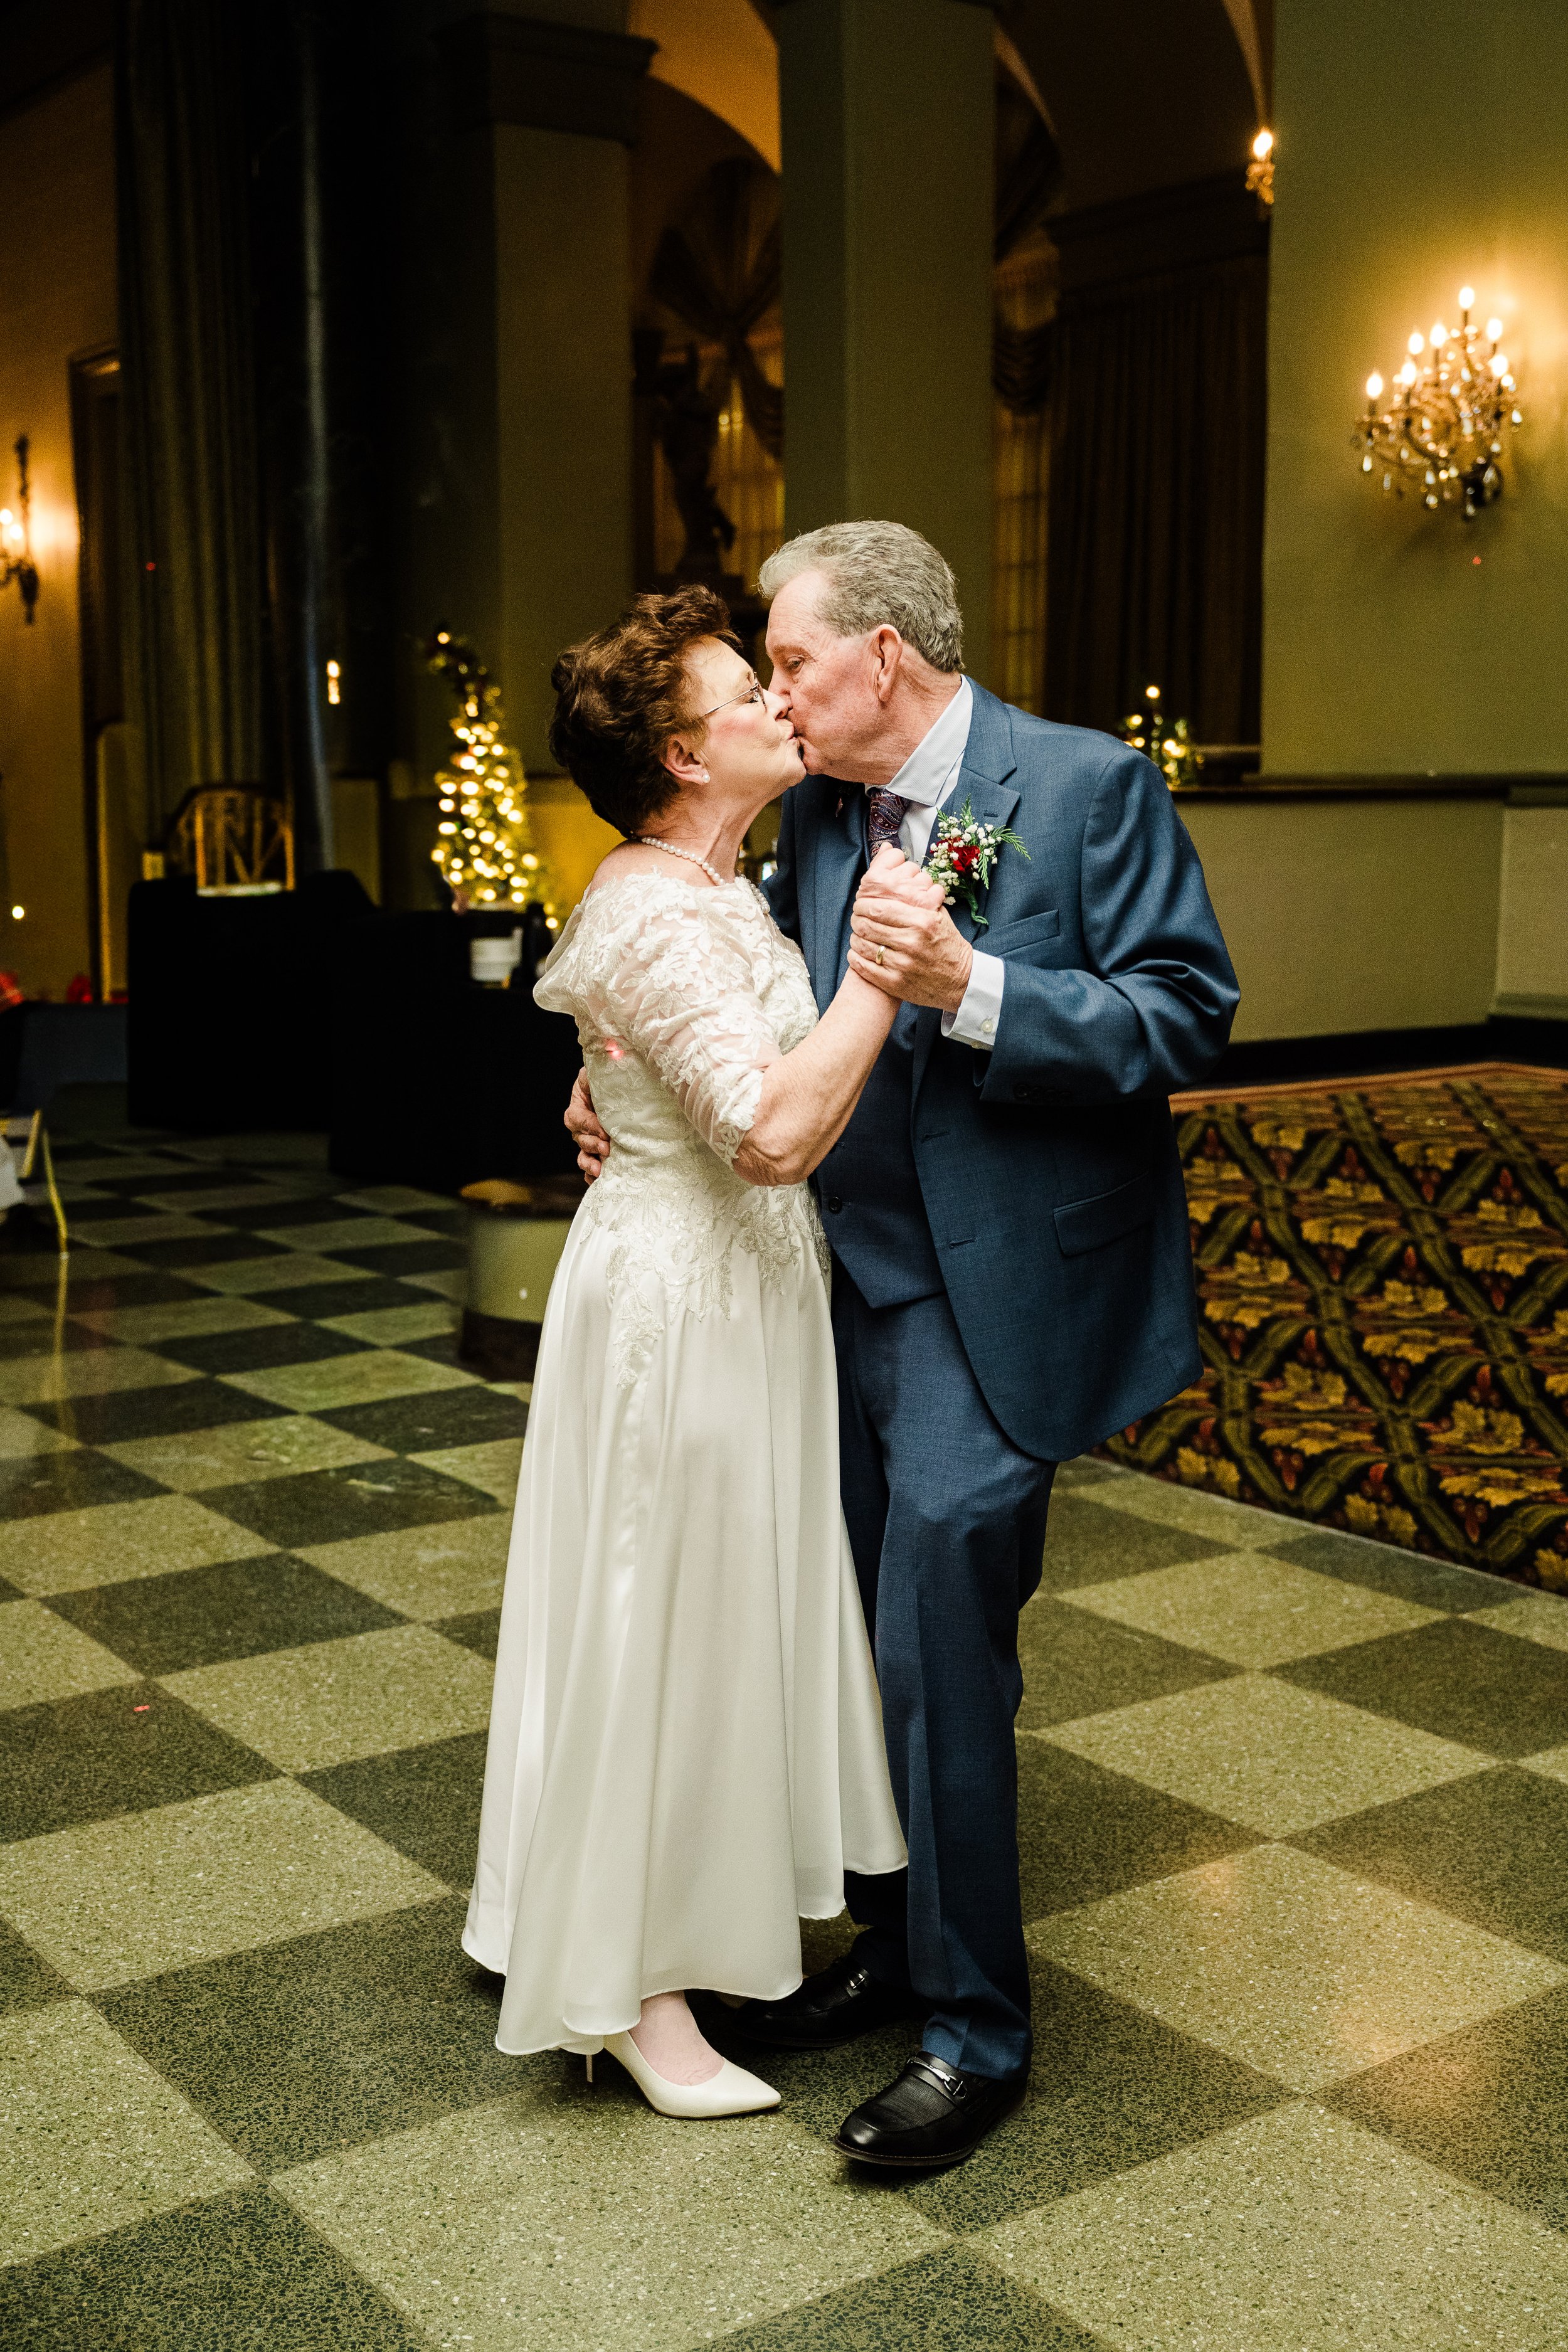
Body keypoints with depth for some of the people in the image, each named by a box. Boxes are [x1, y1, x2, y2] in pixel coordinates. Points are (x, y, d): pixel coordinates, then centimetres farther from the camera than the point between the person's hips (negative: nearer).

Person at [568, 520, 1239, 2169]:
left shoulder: (1087, 783, -10)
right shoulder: (817, 811, 8)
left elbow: (1187, 1017, -15)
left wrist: (967, 984, -25)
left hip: (989, 1299, -6)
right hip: (844, 1282, 7)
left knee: (935, 1652, -6)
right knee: (869, 1640, 15)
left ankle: (974, 2030, 11)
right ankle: (897, 1942, 34)